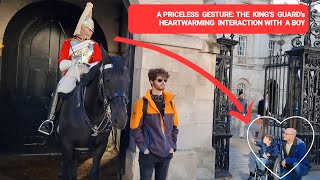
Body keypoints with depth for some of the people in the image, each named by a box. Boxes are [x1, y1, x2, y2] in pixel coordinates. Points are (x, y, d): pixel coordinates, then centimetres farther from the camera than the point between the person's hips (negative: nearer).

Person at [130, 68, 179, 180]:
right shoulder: (142, 103, -7)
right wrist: (144, 148, -11)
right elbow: (135, 128, -8)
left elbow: (174, 127, 13)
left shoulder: (171, 103, 8)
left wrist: (173, 146, 5)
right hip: (149, 153, -4)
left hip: (167, 153, 4)